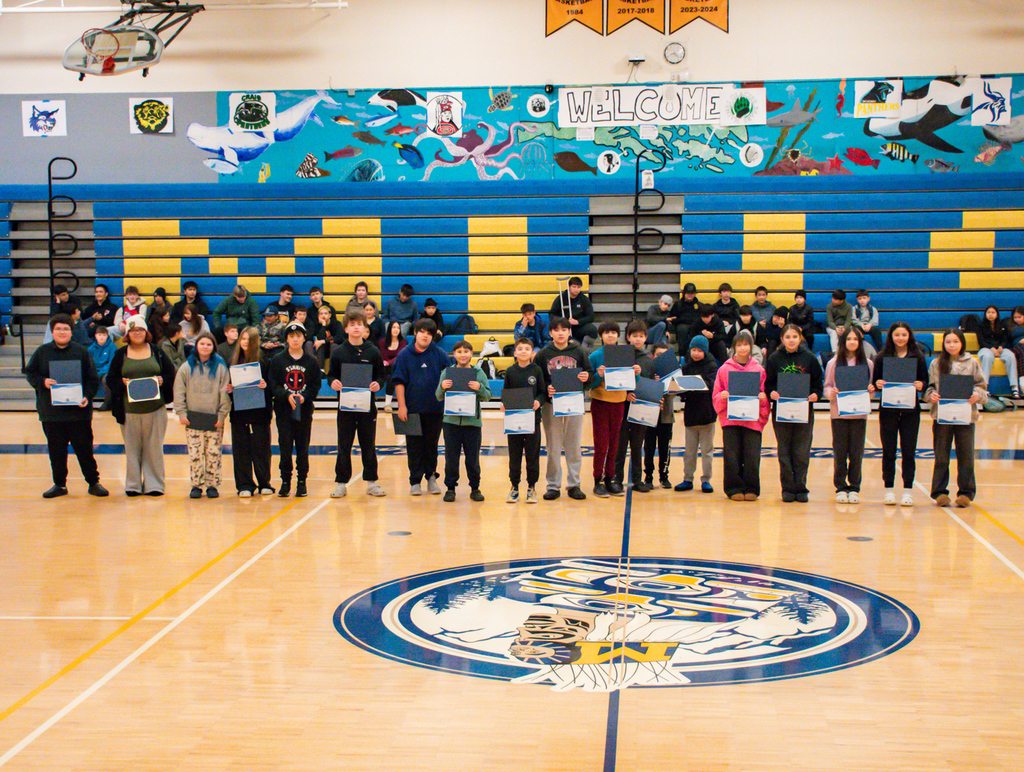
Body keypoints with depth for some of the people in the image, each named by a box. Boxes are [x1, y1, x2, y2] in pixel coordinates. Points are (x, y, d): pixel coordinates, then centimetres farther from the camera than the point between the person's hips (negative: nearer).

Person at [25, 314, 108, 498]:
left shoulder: (81, 352, 2)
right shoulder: (42, 352, 7)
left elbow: (93, 379, 2)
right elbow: (30, 373, 9)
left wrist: (87, 396, -13)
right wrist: (43, 382, -11)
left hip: (78, 411, -2)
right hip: (51, 412, 2)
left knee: (84, 448, 2)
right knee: (56, 450, 8)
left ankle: (93, 482, 13)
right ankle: (59, 484, 20)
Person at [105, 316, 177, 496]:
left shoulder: (157, 352, 8)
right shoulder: (120, 354, 8)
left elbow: (171, 373, 8)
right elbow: (111, 379, 6)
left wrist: (162, 380, -11)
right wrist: (122, 383, -13)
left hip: (155, 409, 0)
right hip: (130, 410, 0)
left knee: (154, 447, 2)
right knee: (132, 447, 4)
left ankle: (154, 484, 8)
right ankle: (133, 485, 12)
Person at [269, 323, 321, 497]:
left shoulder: (311, 362, 5)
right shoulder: (277, 360, 4)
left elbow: (316, 385, 2)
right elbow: (273, 384, -1)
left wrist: (304, 396, -15)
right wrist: (287, 395, -17)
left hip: (304, 410, 0)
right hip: (284, 410, 0)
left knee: (303, 447, 4)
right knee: (285, 446, 0)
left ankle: (302, 482, 12)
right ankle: (285, 481, 10)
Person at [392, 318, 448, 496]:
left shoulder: (440, 355, 2)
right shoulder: (404, 355, 0)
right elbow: (399, 381, -1)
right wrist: (401, 406, -7)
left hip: (435, 409, 1)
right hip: (412, 408, -1)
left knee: (431, 445, 10)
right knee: (414, 447, 4)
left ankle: (431, 477, 23)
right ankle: (415, 481, 12)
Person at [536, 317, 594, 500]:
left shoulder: (578, 352, 6)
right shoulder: (543, 355, 2)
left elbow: (590, 374, 9)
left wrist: (586, 377, -13)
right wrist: (546, 389, -16)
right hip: (551, 404, -1)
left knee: (574, 446, 5)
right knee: (553, 447, 3)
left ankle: (574, 485, 13)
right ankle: (553, 486, 11)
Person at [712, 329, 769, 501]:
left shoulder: (759, 370, 10)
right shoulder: (724, 369, 9)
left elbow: (765, 396, 14)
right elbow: (716, 395, 10)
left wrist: (763, 398, -7)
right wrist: (723, 396, -10)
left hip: (753, 420, 0)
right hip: (730, 419, 0)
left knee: (752, 456, -4)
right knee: (732, 456, -2)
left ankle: (751, 489, 7)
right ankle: (734, 488, 8)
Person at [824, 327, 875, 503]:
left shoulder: (868, 363, 7)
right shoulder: (833, 363, 3)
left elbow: (872, 387, 11)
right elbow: (826, 387, 4)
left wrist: (871, 390, -11)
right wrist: (831, 393, -16)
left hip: (859, 414, 1)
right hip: (839, 413, -1)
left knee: (857, 452, 2)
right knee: (840, 452, 1)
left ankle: (854, 489, 11)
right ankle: (841, 488, 10)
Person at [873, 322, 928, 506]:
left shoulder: (918, 357, 4)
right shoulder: (882, 357, 4)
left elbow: (925, 380, 5)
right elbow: (874, 381, 6)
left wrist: (921, 385, -16)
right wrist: (877, 385, -16)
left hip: (910, 410, 0)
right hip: (888, 409, 0)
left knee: (909, 451, 2)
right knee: (888, 451, 4)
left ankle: (908, 491, 9)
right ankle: (889, 490, 13)